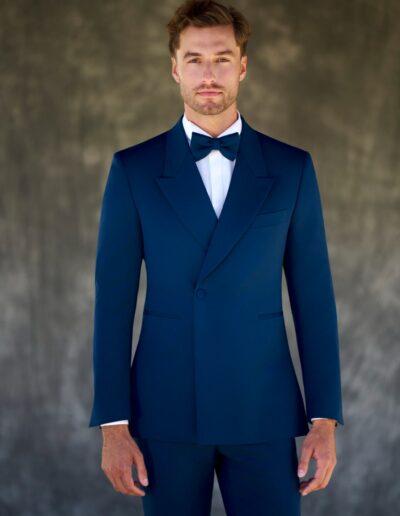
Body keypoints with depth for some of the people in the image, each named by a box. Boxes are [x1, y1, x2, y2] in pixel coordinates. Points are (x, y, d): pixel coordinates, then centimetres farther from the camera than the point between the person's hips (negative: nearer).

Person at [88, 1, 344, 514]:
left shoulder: (291, 168, 3)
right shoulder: (133, 169, 1)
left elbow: (313, 296, 3)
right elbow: (113, 300, 0)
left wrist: (325, 419, -1)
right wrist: (113, 424, -5)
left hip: (263, 409, 1)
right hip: (165, 409, 0)